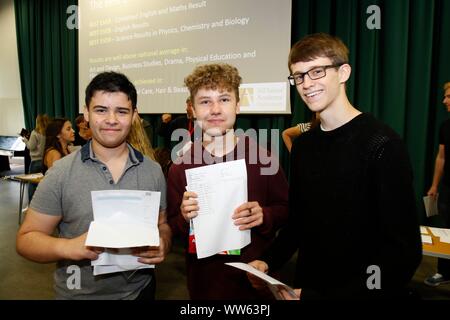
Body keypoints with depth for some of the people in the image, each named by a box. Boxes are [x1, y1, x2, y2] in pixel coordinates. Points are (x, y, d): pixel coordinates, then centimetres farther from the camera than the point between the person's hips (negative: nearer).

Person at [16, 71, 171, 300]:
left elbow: (162, 224, 5)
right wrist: (69, 247, -26)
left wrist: (162, 245, -16)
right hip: (78, 293, -2)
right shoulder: (60, 173, -12)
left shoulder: (153, 171, -4)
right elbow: (26, 239, -7)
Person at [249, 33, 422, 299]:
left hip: (363, 291, -5)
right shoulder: (302, 145, 1)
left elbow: (404, 251, -20)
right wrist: (269, 261, -7)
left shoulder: (383, 145, -18)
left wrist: (324, 297, -23)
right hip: (307, 286, 6)